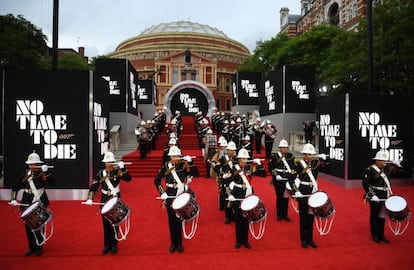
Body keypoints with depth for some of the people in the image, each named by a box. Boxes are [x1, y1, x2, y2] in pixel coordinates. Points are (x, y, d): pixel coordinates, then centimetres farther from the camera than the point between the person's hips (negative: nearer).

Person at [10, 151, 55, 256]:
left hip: (40, 204, -4)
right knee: (28, 225, 10)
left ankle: (39, 247, 19)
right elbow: (15, 187, 12)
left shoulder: (42, 173, -7)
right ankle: (32, 247, 25)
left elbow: (51, 182, -24)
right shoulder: (25, 174, 5)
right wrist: (13, 199, 2)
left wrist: (46, 172, -35)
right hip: (27, 204, 5)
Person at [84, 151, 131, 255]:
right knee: (106, 224, 10)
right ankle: (107, 245, 24)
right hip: (104, 201, 2)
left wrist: (123, 168, -34)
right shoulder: (100, 173, -1)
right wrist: (89, 199, -15)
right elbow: (93, 187, -3)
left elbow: (128, 178, -23)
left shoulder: (118, 171, -8)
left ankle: (114, 245, 19)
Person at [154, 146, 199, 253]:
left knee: (179, 220, 7)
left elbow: (196, 174, -15)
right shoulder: (166, 167, -2)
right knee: (172, 221, 10)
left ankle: (179, 243, 23)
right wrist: (162, 192, -5)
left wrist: (190, 162, -24)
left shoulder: (184, 165, -4)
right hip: (170, 198, 1)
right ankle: (173, 243, 26)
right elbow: (157, 181, 5)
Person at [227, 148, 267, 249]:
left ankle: (245, 240, 26)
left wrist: (259, 164, -15)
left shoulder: (250, 167, 0)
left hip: (248, 197, 2)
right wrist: (230, 195, -12)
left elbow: (264, 174, -3)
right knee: (238, 220, 8)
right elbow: (231, 183, -5)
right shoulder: (235, 168, -6)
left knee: (246, 220, 11)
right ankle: (239, 240, 23)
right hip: (237, 198, -2)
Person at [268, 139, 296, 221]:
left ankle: (285, 214, 21)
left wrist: (293, 176, -3)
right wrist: (276, 175, -13)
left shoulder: (291, 156, 7)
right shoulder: (274, 156, -3)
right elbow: (270, 167, -4)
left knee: (286, 197, 8)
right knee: (279, 197, 5)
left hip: (288, 181, 3)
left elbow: (294, 167, 9)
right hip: (278, 181, -2)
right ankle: (279, 214, 17)